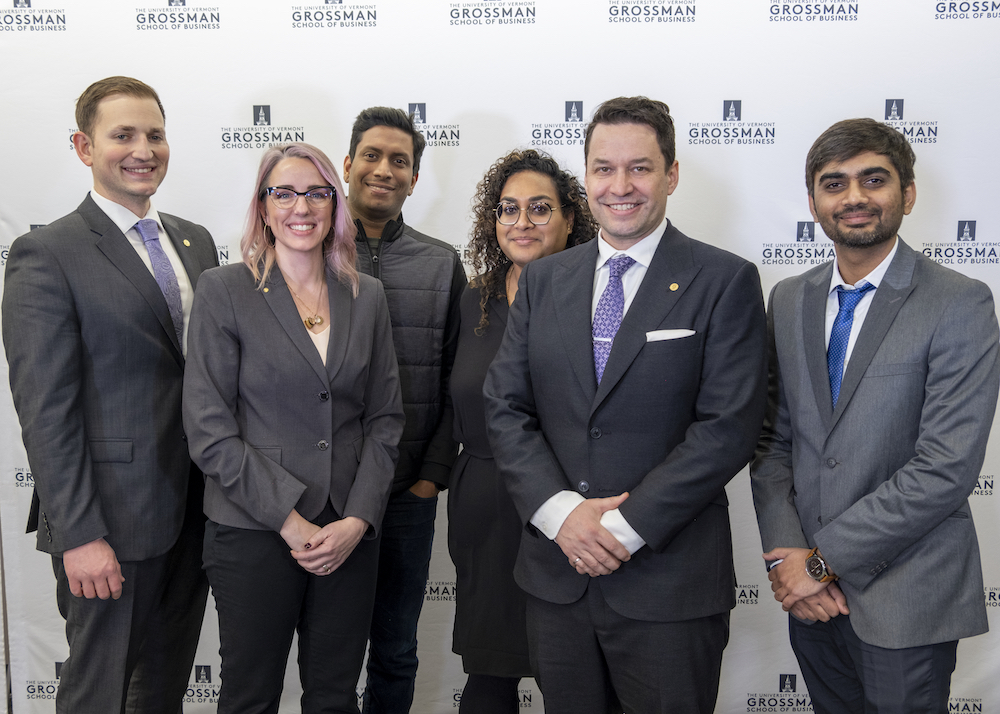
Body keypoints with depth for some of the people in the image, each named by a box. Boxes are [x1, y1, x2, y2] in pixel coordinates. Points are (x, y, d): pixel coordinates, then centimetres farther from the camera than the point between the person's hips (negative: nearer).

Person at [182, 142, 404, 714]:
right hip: (253, 533, -3)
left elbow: (385, 419, 6)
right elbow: (210, 430, -8)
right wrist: (290, 520, -13)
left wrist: (358, 520, -5)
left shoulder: (367, 297, 7)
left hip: (351, 534, 3)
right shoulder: (225, 291, -3)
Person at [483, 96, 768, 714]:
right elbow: (506, 408, 3)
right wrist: (560, 512, -11)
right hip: (556, 574, 4)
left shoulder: (726, 282, -5)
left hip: (669, 587, -3)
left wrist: (625, 524, -16)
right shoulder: (543, 280, 8)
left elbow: (728, 428, -12)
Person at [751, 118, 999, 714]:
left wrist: (822, 559, -15)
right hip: (811, 596, 4)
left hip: (905, 604, -4)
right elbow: (772, 438, 5)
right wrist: (787, 555, -8)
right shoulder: (789, 300, 5)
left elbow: (945, 470, -18)